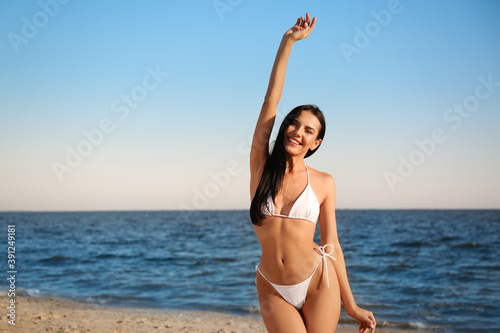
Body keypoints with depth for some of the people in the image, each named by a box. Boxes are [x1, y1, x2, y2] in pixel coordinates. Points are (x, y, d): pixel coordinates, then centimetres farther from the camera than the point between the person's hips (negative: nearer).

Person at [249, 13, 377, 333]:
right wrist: (288, 41, -2)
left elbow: (331, 243, 4)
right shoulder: (261, 165, 1)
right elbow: (272, 98, -2)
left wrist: (351, 305, 4)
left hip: (317, 282, 0)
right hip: (273, 290, 1)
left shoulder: (324, 183, 1)